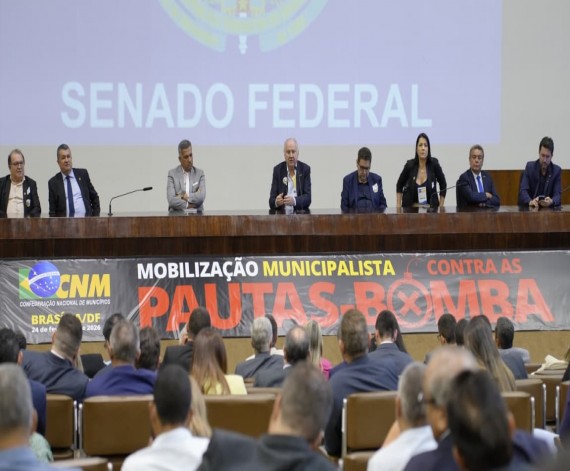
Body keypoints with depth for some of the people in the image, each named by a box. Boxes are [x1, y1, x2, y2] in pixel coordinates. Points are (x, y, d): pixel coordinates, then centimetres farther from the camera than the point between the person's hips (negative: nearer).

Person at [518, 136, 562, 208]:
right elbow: (523, 190, -8)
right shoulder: (530, 167, 1)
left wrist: (551, 201, -29)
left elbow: (558, 195, -6)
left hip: (548, 209, 1)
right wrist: (530, 202, -28)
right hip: (528, 209, -1)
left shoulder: (557, 170, 1)